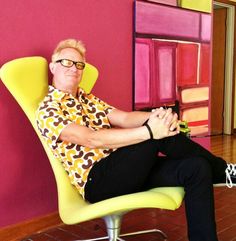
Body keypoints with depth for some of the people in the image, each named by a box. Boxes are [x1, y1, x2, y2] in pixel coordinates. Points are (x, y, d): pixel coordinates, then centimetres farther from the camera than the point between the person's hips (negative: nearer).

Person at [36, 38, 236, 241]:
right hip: (96, 181, -7)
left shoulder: (90, 100, 20)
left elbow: (125, 118, 3)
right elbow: (92, 139, -20)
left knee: (196, 168, -13)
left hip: (123, 171, 7)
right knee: (159, 135, -24)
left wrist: (159, 116, -18)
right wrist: (149, 131, -27)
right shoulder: (47, 110, -4)